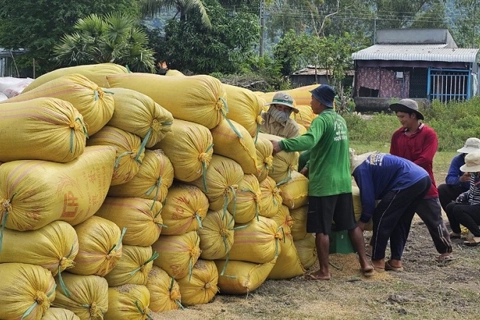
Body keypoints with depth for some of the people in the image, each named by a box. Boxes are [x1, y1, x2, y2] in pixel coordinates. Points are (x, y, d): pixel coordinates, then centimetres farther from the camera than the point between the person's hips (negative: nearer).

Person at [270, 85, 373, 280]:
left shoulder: (322, 120, -14)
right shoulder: (340, 120, 13)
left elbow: (309, 140, -33)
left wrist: (282, 145, -38)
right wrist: (310, 167, 24)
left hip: (323, 184, -8)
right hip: (343, 182, 8)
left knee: (321, 229, 0)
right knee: (351, 224, 16)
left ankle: (324, 271, 6)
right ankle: (365, 264, 20)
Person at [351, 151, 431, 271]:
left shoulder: (360, 168, -3)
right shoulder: (368, 159, 26)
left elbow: (368, 198, -2)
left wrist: (362, 221, 12)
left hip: (409, 182, -10)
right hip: (423, 178, 10)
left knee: (381, 218, 1)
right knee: (401, 222, 19)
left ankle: (378, 261, 6)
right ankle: (396, 261, 21)